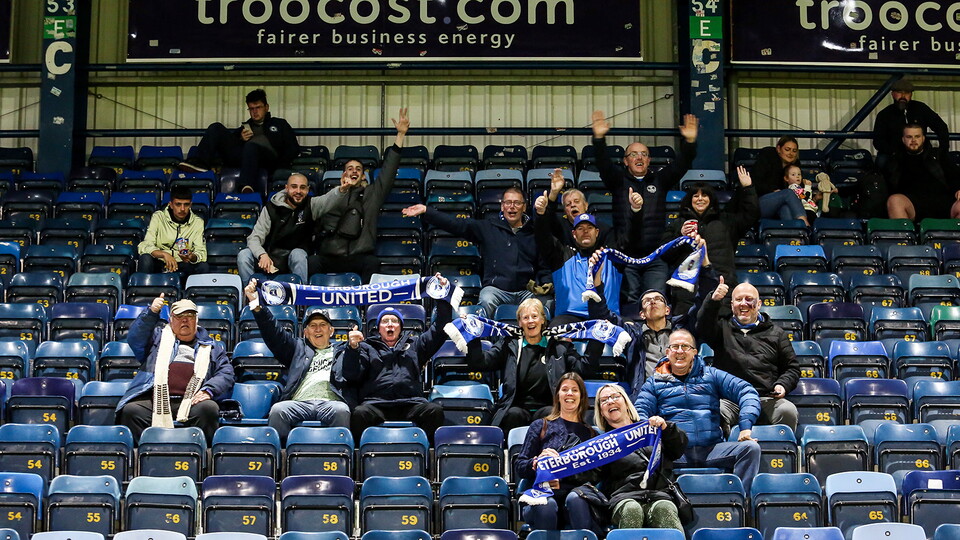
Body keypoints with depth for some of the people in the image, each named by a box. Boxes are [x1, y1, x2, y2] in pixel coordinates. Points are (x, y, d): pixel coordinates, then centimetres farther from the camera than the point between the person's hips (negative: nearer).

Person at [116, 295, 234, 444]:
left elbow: (226, 372, 15)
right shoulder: (159, 336, 28)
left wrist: (209, 390, -5)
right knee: (131, 410, -30)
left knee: (209, 409, -33)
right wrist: (151, 312, -2)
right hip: (154, 400, 0)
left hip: (191, 402, 0)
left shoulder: (210, 346, 27)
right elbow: (134, 338, 11)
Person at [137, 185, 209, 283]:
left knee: (203, 267, -28)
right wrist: (164, 254, -34)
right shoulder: (158, 217, -5)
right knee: (145, 259, -32)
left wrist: (192, 257, -31)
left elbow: (201, 253, -6)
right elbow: (144, 246, -14)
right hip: (159, 263, -1)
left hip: (183, 265, 1)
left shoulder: (197, 222, 0)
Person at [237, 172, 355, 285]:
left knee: (298, 254, -35)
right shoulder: (271, 208, -2)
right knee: (243, 255, -23)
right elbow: (254, 237, -6)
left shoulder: (311, 205, -2)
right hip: (271, 256, 1)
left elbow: (329, 199, -25)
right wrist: (262, 254, -29)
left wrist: (342, 189, -50)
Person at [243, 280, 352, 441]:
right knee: (278, 410, -32)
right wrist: (256, 304, 9)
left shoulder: (342, 351, 29)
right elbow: (273, 332, 23)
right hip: (299, 402, 1)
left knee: (341, 411, -36)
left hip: (330, 402, -1)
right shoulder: (298, 348, 35)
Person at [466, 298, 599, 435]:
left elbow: (585, 367, 9)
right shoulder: (509, 346, 16)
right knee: (513, 414, -34)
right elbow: (479, 363, 8)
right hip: (516, 407, 0)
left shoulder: (559, 348, 17)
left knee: (552, 413, -33)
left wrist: (596, 340, 2)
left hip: (545, 408, 0)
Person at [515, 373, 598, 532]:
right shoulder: (541, 426, 19)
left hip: (577, 490, 1)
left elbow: (595, 475, 12)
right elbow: (519, 468, 13)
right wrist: (537, 461, -10)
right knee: (546, 505, -38)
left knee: (575, 499, -37)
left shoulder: (590, 433, 24)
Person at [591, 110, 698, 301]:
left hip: (655, 257, 1)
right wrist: (599, 138, -25)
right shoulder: (619, 180, 9)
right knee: (629, 302, -6)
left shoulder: (660, 180, 14)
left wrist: (689, 142, -18)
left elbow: (681, 164, 1)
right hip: (625, 255, -1)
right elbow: (603, 163, -7)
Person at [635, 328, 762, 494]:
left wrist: (745, 427, -5)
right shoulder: (655, 383, 18)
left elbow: (746, 392, 12)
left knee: (751, 448, -24)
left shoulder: (711, 375, 18)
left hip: (711, 449, 1)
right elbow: (640, 413, 7)